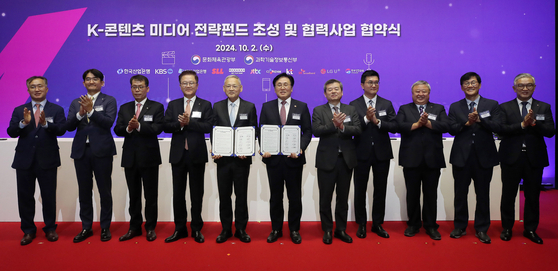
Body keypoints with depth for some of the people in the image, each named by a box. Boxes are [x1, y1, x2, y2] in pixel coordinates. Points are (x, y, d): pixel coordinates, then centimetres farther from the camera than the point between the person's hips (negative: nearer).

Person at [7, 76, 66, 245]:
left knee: (49, 196, 5)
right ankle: (28, 230, 24)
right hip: (24, 160, 2)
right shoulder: (19, 111, 10)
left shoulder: (56, 110, 4)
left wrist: (45, 123, -29)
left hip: (47, 160, -2)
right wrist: (23, 123, -21)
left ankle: (50, 229, 22)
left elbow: (61, 130, -11)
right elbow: (11, 132, -2)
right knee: (25, 197, 9)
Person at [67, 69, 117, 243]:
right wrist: (80, 114, -15)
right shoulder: (76, 103, 13)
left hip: (102, 151, -4)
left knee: (105, 191, 3)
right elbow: (69, 126, 2)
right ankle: (86, 228, 22)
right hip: (81, 151, 4)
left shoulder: (109, 101, 2)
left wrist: (91, 111, -23)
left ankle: (105, 228, 14)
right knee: (84, 191, 10)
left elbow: (109, 122, -12)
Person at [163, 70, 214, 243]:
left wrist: (189, 122, -21)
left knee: (197, 193, 6)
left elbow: (208, 127, -11)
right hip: (178, 154, 2)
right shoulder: (173, 105, 10)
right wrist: (180, 123, -18)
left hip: (197, 155, -2)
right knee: (178, 193, 8)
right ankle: (180, 229, 21)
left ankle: (196, 229, 19)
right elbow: (166, 126, -1)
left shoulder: (205, 105, 3)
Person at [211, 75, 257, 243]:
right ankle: (226, 229, 21)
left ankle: (241, 229, 20)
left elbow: (253, 132, 1)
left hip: (242, 158, -1)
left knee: (241, 195, 7)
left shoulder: (249, 107, 4)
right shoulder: (217, 107, 8)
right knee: (224, 195, 8)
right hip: (223, 158, 1)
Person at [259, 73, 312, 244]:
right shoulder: (267, 107, 7)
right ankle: (276, 229, 25)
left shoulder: (302, 107, 4)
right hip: (273, 158, 1)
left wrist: (301, 148, -14)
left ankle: (294, 230, 23)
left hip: (294, 158, -1)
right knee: (275, 196, 11)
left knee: (295, 196, 8)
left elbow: (307, 131, 1)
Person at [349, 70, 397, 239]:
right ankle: (361, 224, 20)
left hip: (382, 153, 2)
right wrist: (366, 118, -21)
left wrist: (377, 121, -16)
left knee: (380, 190, 9)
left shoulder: (387, 104, 7)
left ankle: (378, 224, 22)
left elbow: (394, 127, -3)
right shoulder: (354, 105, 1)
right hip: (362, 153, -2)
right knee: (360, 190, 6)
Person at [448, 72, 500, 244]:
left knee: (483, 195, 6)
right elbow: (451, 129, -3)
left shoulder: (492, 105, 6)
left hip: (484, 156, 0)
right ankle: (460, 227, 21)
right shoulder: (455, 107, 9)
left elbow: (496, 127, -6)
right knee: (460, 194, 8)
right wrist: (467, 123, -18)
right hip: (461, 156, 1)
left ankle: (481, 229, 19)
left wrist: (479, 119, -19)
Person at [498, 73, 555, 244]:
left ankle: (530, 229, 25)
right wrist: (523, 124, -21)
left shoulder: (544, 107, 7)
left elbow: (550, 132, -5)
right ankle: (507, 228, 21)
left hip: (534, 159, 2)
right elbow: (501, 130, -11)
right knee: (508, 195, 7)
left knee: (532, 196, 10)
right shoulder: (505, 107, 3)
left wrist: (534, 123, -21)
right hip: (511, 158, -1)